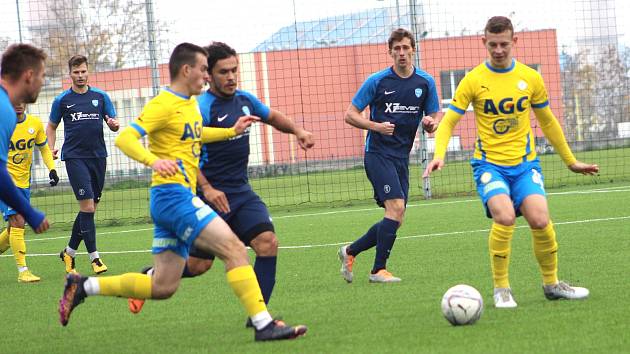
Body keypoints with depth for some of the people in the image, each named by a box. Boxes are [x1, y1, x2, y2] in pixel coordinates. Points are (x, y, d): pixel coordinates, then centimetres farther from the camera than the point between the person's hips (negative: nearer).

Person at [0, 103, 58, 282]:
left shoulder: (35, 123, 1)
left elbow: (43, 148, 15)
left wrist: (52, 169, 2)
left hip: (24, 182, 6)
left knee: (15, 227, 9)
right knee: (17, 222, -16)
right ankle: (22, 271, -14)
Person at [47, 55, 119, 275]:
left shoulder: (100, 96, 8)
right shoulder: (62, 100, 4)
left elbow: (113, 125, 10)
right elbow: (51, 126, 15)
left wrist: (114, 124, -13)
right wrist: (51, 148, -1)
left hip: (98, 156, 3)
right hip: (74, 156, -3)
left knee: (90, 208, 7)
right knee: (86, 205, -13)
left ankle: (69, 252, 22)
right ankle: (94, 257, -12)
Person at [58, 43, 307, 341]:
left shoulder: (190, 103, 17)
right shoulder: (164, 104, -10)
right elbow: (124, 139, -20)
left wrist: (232, 131, 33)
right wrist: (153, 161, -37)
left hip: (178, 198, 10)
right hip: (173, 194, -10)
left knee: (163, 288, 10)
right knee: (235, 249, -17)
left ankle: (83, 286, 18)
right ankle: (263, 325, -20)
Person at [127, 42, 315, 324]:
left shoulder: (244, 100, 7)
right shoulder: (202, 108, -16)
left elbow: (272, 116, 28)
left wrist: (296, 130, 9)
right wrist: (206, 189, -28)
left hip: (242, 192, 6)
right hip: (212, 195, -6)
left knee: (268, 243, -14)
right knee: (199, 265, -1)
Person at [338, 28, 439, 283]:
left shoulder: (426, 82, 6)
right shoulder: (377, 81, -5)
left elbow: (433, 121, 11)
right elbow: (350, 114, -2)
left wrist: (429, 123, -14)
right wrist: (376, 126, -19)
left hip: (401, 157, 6)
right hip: (378, 154, -6)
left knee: (395, 220, 5)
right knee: (396, 207, -21)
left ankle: (350, 252, 25)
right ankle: (378, 270, -12)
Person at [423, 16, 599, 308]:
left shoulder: (530, 77, 5)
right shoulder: (473, 80, -2)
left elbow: (547, 122, 18)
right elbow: (448, 122, -2)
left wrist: (571, 161, 22)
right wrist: (439, 155, -20)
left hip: (525, 163, 2)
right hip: (489, 163, -2)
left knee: (540, 221, -18)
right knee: (505, 217, -27)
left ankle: (551, 284, 7)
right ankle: (501, 289, -9)